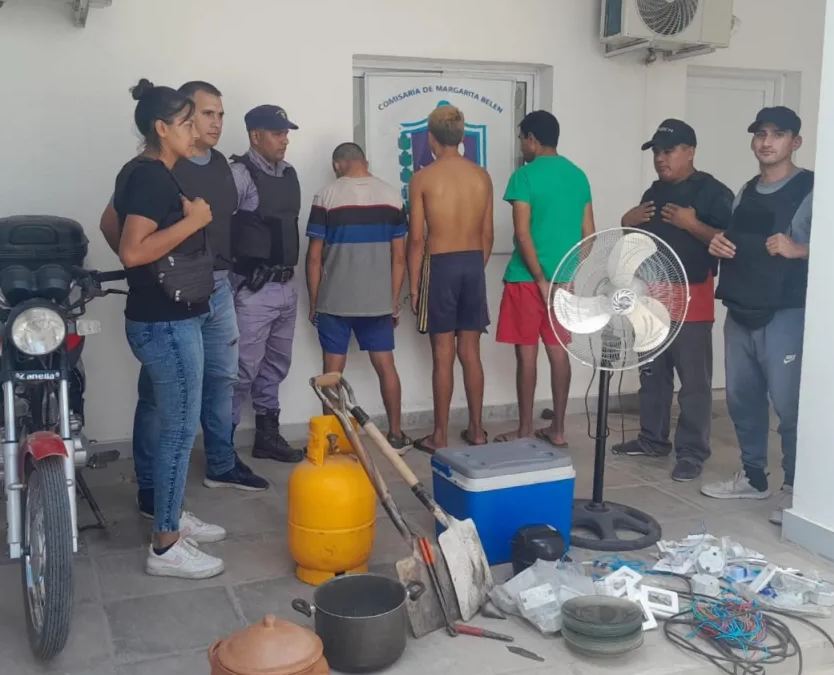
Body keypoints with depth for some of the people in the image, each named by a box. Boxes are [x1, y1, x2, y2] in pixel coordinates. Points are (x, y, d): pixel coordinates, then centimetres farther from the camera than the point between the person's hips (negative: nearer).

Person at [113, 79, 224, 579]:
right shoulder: (153, 178, -18)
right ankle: (166, 547, 6)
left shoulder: (145, 173, 13)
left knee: (176, 425, 18)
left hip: (168, 318, 11)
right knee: (181, 429, -4)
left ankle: (173, 517, 31)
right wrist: (192, 220, -22)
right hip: (166, 323, -11)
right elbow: (132, 251, -28)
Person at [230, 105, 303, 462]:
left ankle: (267, 435, 28)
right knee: (243, 369, -5)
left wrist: (292, 271, 16)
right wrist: (225, 280, -18)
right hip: (254, 289, -8)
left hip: (287, 286, 8)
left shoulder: (289, 174, 12)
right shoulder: (240, 174, -12)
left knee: (275, 366, 16)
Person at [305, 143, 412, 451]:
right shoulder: (391, 196, 3)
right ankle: (396, 434, 15)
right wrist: (394, 301, 11)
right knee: (385, 365, 10)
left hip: (334, 301, -2)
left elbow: (314, 256, -5)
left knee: (333, 370, 5)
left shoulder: (327, 197, -6)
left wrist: (313, 302, 4)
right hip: (379, 300, 3)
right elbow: (399, 256, 3)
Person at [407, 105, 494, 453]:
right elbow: (487, 235, 8)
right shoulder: (482, 176, 4)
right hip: (473, 264, 4)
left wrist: (414, 285, -1)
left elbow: (417, 239, -8)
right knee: (470, 352, 11)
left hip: (440, 266, -4)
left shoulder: (423, 178, -7)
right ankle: (476, 430, 18)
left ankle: (440, 436, 7)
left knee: (443, 354, 1)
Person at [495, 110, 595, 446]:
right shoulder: (578, 175, 8)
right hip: (564, 278, 6)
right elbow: (589, 234, 9)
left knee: (527, 352, 1)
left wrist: (541, 279, -14)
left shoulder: (525, 175, -10)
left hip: (527, 277, -6)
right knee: (558, 351, 10)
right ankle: (557, 429, 16)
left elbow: (523, 233, -17)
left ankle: (525, 431, 8)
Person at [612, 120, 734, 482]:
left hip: (690, 298, -7)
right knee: (652, 374, 14)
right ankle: (653, 439, 26)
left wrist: (692, 224, -23)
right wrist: (628, 222, 5)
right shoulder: (654, 191, 15)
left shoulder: (713, 191, -8)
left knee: (694, 380, -4)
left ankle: (692, 453, 2)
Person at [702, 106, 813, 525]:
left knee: (788, 403, -5)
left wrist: (798, 250, -25)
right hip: (740, 312, 7)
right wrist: (719, 246, 4)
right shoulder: (745, 193, 16)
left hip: (786, 314, -7)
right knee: (741, 397, 13)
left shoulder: (811, 189, -5)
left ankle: (796, 489, 9)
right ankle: (753, 477, 27)